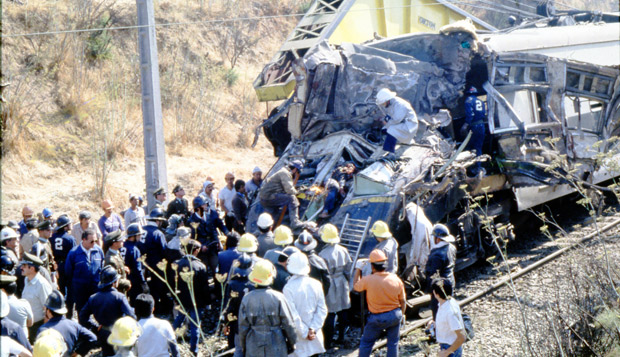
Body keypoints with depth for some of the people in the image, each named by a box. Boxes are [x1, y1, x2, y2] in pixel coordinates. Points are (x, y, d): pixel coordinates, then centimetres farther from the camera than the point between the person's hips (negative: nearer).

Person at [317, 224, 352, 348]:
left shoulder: (323, 255, -20)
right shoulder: (343, 251, -3)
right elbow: (348, 269, 5)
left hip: (330, 286, -5)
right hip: (342, 286, 5)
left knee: (329, 314, 1)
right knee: (343, 311, 15)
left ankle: (328, 341, 8)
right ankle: (341, 337, 26)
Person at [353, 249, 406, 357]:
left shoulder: (368, 280, -19)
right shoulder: (396, 279, -9)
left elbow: (356, 286, 4)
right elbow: (403, 301, 0)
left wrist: (358, 269, 14)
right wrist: (402, 314, 17)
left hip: (377, 318, -2)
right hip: (395, 315, 2)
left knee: (366, 342, 14)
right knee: (393, 342, 15)